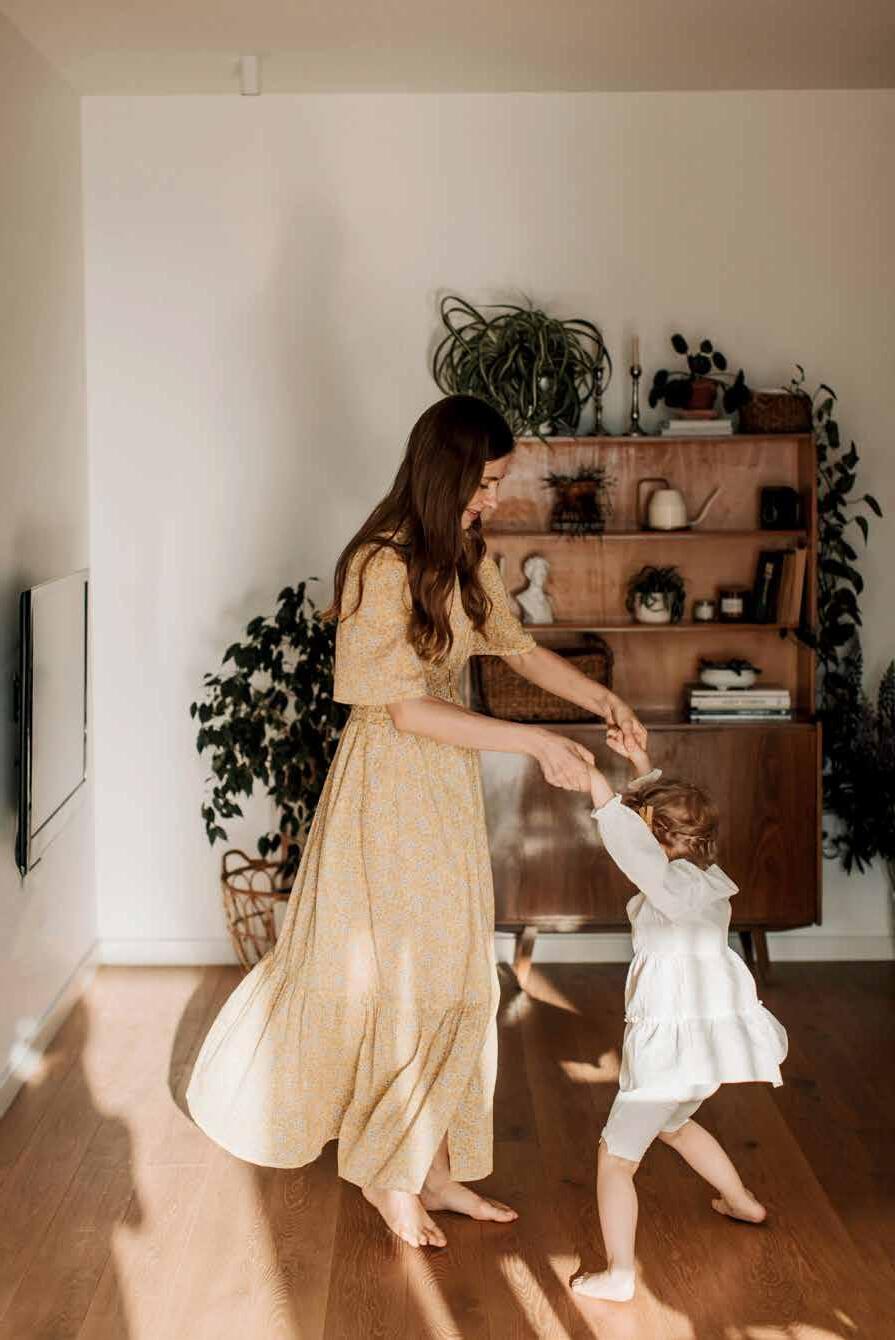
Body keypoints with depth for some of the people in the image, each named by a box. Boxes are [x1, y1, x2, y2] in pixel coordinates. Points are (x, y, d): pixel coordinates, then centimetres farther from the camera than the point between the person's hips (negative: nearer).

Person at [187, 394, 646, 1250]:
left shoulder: (466, 558, 5)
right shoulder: (381, 566, -20)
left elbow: (517, 647, 16)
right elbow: (409, 708, -22)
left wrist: (603, 700, 3)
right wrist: (536, 743, -24)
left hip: (451, 787, 8)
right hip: (389, 787, -8)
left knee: (451, 981, 12)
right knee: (397, 981, 2)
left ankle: (431, 1167, 24)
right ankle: (389, 1172, 20)